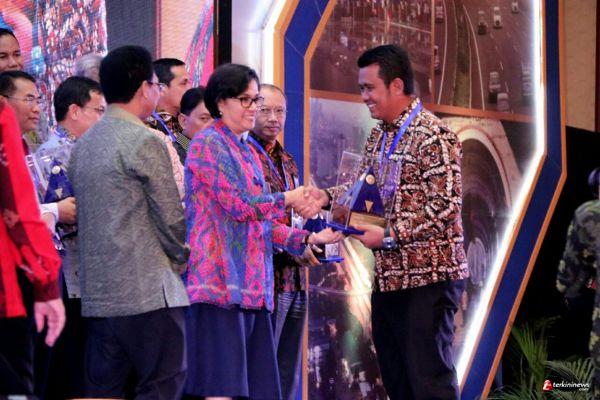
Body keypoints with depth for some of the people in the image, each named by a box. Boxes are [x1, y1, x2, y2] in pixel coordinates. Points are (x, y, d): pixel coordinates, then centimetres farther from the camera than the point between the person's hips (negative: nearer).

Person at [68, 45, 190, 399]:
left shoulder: (83, 144, 14)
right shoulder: (145, 142, -10)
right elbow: (170, 216, -10)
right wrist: (179, 257, 9)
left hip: (97, 291, 8)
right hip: (147, 288, -8)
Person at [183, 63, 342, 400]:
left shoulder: (248, 151, 21)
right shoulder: (209, 144, -4)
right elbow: (239, 205, -14)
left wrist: (308, 238, 11)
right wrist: (287, 199, -1)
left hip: (252, 283, 8)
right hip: (221, 280, -8)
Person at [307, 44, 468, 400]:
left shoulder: (434, 137, -15)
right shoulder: (379, 137, 13)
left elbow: (445, 207, -20)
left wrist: (389, 236, -23)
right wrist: (327, 196, 0)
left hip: (427, 278, -9)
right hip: (388, 276, 9)